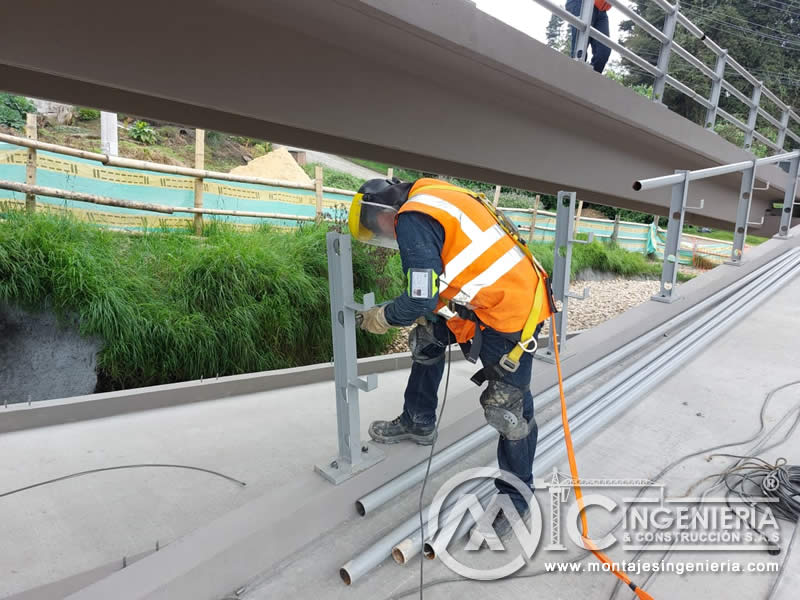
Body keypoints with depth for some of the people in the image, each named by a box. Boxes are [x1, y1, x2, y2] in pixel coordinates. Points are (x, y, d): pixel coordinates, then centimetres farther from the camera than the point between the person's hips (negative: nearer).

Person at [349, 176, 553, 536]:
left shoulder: (412, 220, -17)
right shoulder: (431, 198, 11)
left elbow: (422, 300, -19)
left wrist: (383, 318, -1)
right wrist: (419, 314, 14)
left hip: (509, 318, -10)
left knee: (510, 411, 2)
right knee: (428, 333, 20)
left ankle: (516, 499, 23)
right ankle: (418, 424, 37)